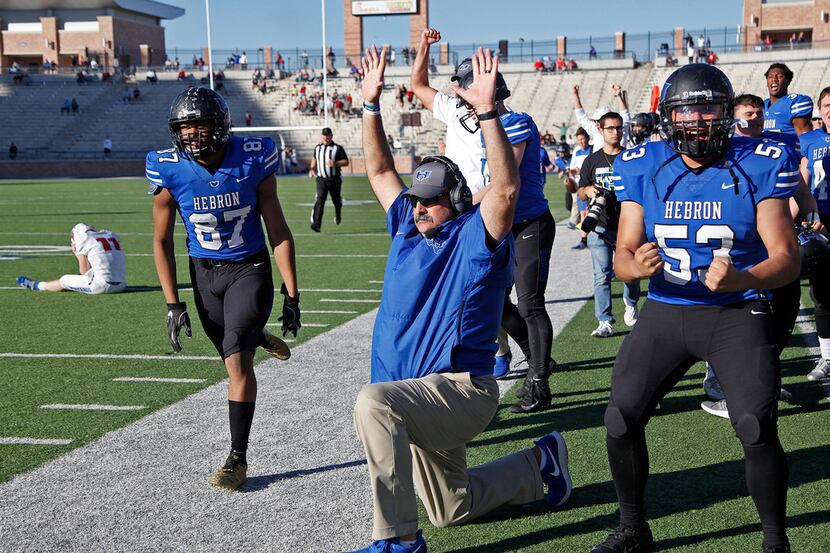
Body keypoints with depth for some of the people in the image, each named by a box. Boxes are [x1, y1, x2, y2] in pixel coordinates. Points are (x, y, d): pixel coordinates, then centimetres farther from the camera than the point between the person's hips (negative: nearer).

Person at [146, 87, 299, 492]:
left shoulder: (252, 160, -16)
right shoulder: (169, 171, -12)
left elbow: (278, 232, -8)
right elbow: (162, 241, -2)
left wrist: (291, 295, -9)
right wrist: (172, 306, -6)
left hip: (250, 269, -3)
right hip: (205, 274, 3)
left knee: (237, 360, -15)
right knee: (235, 359, 14)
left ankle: (237, 458, -4)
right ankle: (259, 336, 53)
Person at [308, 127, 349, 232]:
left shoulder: (337, 148, -4)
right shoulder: (317, 148, 9)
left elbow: (346, 162, -5)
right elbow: (314, 159, 29)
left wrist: (335, 163, -21)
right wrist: (312, 169, 14)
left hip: (334, 179, -1)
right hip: (321, 179, 1)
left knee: (336, 200, 13)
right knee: (320, 200, -14)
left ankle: (338, 215, 46)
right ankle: (316, 223, -23)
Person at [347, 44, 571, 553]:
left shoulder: (476, 235, -10)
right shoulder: (409, 227, 9)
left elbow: (506, 189, -28)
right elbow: (380, 170, 15)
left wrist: (487, 111, -33)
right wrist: (371, 104, 7)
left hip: (463, 389, -9)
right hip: (421, 398, 9)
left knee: (376, 402, -37)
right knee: (453, 508, 22)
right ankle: (539, 466, 42)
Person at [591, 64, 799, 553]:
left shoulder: (759, 165, -9)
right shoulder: (642, 168, -1)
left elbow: (787, 257, -12)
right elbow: (623, 255, 0)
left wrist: (742, 280, -33)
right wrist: (635, 266, -26)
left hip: (737, 313, -3)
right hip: (665, 312, 3)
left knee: (757, 430, -17)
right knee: (621, 420, -4)